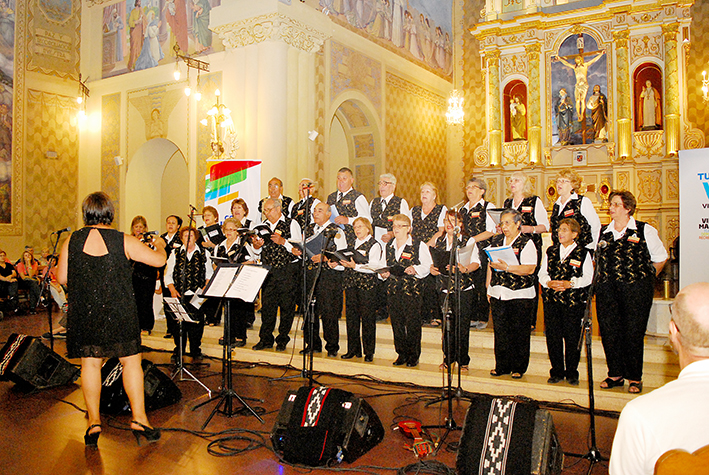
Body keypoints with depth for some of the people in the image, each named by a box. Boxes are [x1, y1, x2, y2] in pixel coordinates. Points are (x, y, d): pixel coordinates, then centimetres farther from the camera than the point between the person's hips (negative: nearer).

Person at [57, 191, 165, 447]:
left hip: (84, 312, 2)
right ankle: (139, 418, 7)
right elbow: (159, 260, -4)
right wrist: (160, 246, 18)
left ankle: (93, 421, 15)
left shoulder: (72, 241, -2)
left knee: (90, 363, 11)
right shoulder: (124, 241, -8)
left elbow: (61, 277, 3)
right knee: (131, 361, 6)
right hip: (119, 311, -2)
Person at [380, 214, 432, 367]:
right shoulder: (388, 246, 15)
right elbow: (385, 267, 20)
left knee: (412, 323, -2)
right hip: (393, 289, 5)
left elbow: (428, 266, -4)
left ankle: (414, 356, 11)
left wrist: (416, 270, -22)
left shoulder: (419, 245, -1)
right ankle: (402, 354, 19)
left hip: (412, 289, -5)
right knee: (397, 323, 7)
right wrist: (383, 274, -1)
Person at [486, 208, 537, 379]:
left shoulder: (526, 243, -5)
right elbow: (490, 265, 17)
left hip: (520, 295, -5)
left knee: (519, 331, 2)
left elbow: (530, 268, -15)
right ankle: (502, 366, 17)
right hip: (498, 293, 5)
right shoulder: (496, 241, 13)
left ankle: (518, 368, 13)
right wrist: (488, 288, 13)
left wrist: (507, 267, -23)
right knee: (500, 330, 7)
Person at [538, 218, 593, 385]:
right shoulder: (550, 251, 14)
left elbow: (588, 277, -3)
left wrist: (570, 283, -16)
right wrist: (549, 283, -8)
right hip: (551, 299, 3)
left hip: (574, 301, -3)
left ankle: (572, 373, 15)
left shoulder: (583, 253, 2)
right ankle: (557, 372, 15)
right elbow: (542, 273, 12)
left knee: (572, 337, 0)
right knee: (552, 336, 3)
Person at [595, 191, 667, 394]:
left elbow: (660, 258, 11)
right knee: (608, 331, 3)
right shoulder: (602, 233, 12)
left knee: (633, 333, -1)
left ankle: (635, 378, 12)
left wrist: (646, 277, 8)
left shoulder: (645, 230, 2)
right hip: (607, 290, 4)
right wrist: (603, 277, 12)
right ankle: (615, 374, 17)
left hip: (636, 288, -3)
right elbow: (596, 259, 23)